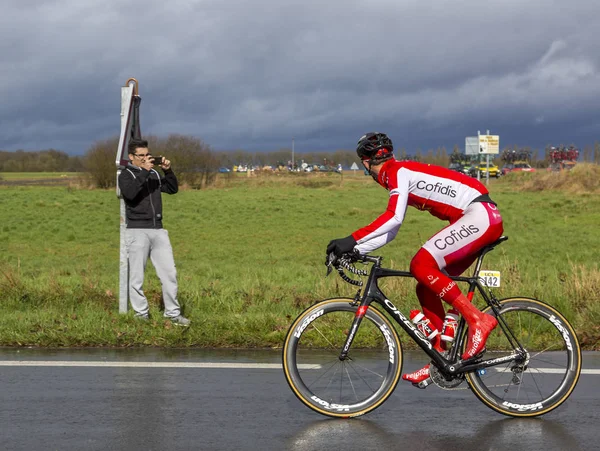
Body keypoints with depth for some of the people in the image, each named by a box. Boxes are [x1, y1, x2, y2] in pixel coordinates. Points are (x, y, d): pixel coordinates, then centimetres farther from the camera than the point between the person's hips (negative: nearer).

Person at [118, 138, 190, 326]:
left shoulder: (154, 174, 17)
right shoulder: (126, 175, 0)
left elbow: (173, 189, 14)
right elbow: (130, 193, -19)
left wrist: (168, 170, 0)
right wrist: (144, 171, -20)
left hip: (158, 230, 5)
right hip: (137, 231, -5)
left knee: (169, 273, 3)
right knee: (137, 277, 0)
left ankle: (173, 313, 10)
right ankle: (141, 315, 8)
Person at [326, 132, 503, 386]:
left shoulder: (398, 172, -10)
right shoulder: (398, 176, 20)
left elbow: (393, 218, -25)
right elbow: (389, 231, 20)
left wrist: (351, 240, -26)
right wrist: (355, 250, 12)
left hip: (480, 215, -10)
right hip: (474, 221, 10)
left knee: (421, 265, -20)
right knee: (427, 288, 6)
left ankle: (478, 320, -16)